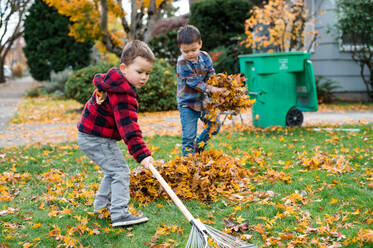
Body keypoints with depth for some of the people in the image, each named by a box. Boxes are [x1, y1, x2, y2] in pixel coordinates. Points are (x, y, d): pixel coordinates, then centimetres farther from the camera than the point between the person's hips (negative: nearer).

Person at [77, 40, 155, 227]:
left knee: (113, 170, 21)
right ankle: (120, 215, -15)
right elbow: (128, 126, -36)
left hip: (90, 135, 11)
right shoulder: (123, 95, -28)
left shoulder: (116, 83, 5)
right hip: (96, 139, -11)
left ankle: (101, 207, 32)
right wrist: (142, 154, -41)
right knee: (120, 170, -12)